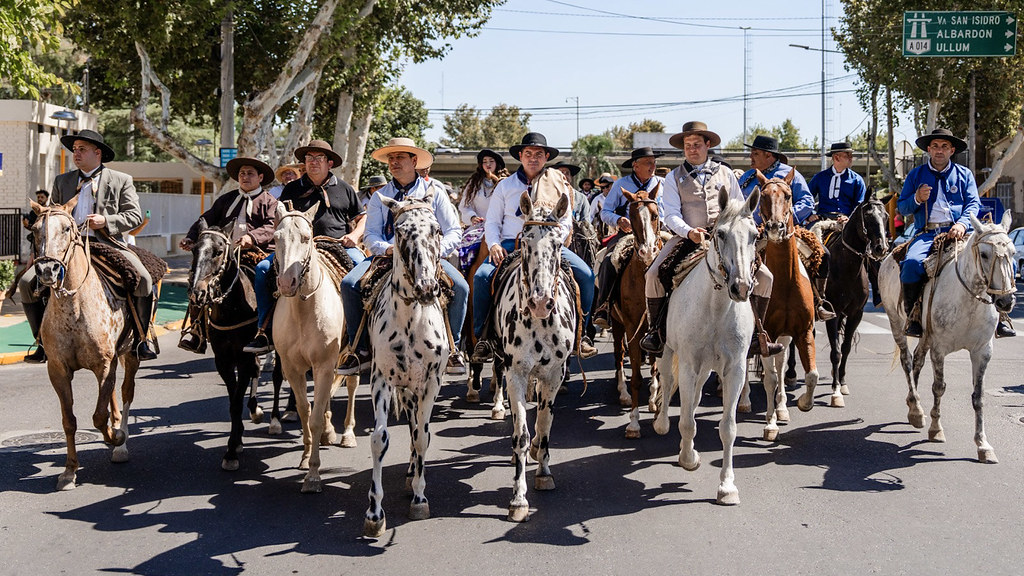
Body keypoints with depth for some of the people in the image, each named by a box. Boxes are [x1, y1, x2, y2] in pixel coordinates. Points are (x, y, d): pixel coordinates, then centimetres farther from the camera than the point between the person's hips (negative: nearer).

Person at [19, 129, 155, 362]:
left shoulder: (121, 181, 10)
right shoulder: (62, 181, 20)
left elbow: (135, 216, 3)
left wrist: (107, 221, -13)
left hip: (108, 244, -3)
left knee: (143, 279, -28)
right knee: (27, 282, -15)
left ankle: (141, 339, -12)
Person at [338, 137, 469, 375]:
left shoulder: (434, 192, 9)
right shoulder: (380, 196, 14)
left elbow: (454, 232, 3)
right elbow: (370, 235, 6)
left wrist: (435, 251, -17)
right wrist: (387, 249, -17)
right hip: (387, 256, 2)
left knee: (460, 287, -28)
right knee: (349, 284, -23)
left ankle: (451, 347, -13)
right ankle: (360, 350, -14)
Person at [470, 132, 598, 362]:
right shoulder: (505, 186, 11)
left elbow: (566, 222, 10)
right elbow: (492, 222, 11)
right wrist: (494, 245, -9)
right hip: (510, 245, 0)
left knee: (586, 275, -20)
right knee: (481, 276, -26)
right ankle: (483, 336, -14)